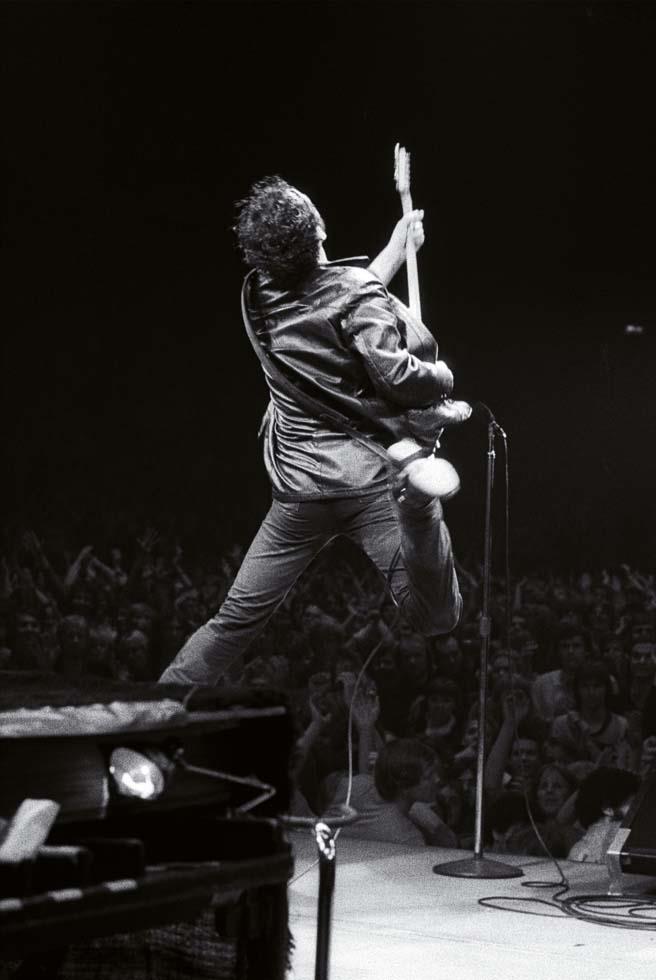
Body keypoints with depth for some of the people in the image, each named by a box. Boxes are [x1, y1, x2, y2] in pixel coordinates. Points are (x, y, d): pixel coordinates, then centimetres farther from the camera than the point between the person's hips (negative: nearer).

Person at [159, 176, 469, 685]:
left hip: (301, 485, 5)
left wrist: (399, 245, 34)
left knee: (238, 616, 13)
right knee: (437, 616, -13)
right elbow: (395, 375, -19)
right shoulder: (356, 291, -9)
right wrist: (442, 376, 1)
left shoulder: (261, 298, 9)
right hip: (371, 476, -5)